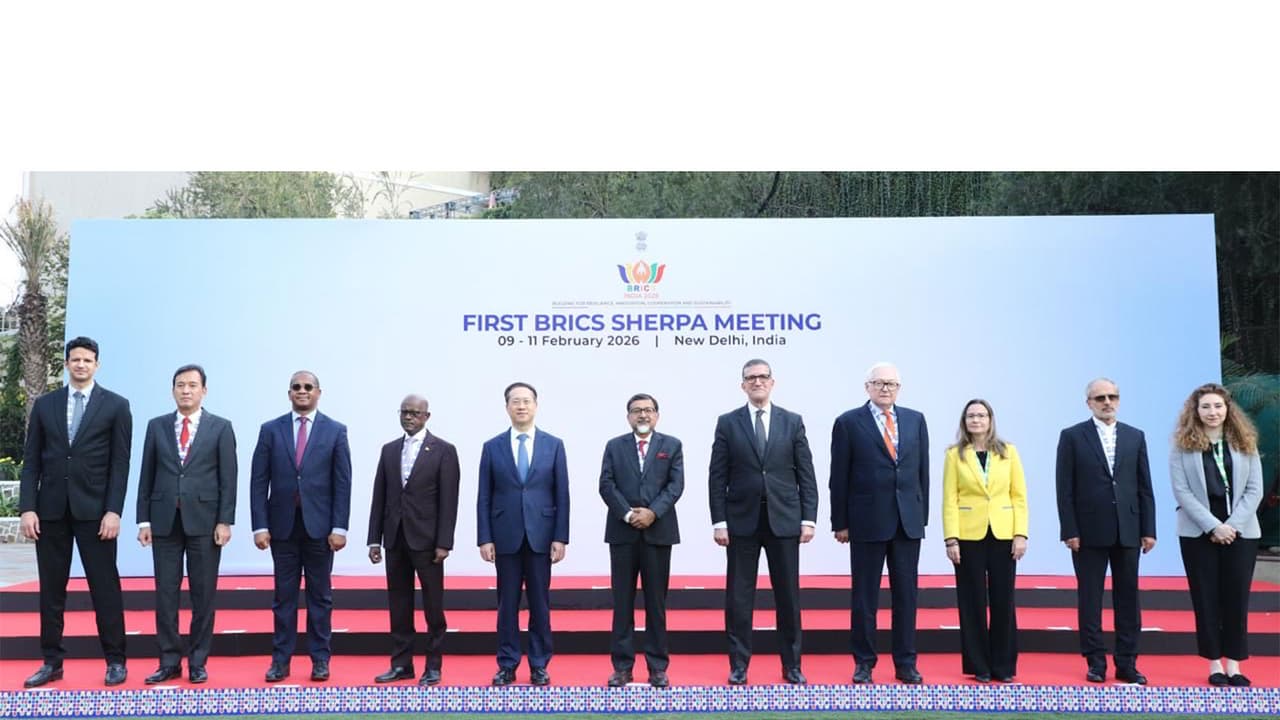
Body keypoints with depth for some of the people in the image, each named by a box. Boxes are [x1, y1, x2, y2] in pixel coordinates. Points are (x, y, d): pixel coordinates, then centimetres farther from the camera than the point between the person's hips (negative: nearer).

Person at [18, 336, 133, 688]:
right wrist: (27, 507, -2)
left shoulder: (116, 405, 1)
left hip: (94, 509, -3)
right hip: (51, 508, 3)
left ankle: (115, 661, 8)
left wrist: (113, 511, -10)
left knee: (105, 586, 0)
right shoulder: (44, 404, 10)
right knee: (51, 588, 8)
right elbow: (31, 461, 7)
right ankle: (52, 661, 18)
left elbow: (120, 464, -3)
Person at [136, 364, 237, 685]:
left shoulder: (220, 427, 2)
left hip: (204, 520, -2)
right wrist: (144, 520, 3)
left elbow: (228, 479, -1)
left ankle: (198, 661, 13)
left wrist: (225, 521, -8)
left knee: (203, 594, 4)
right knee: (165, 594, 4)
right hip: (164, 520, 2)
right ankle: (170, 661, 14)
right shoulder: (157, 426, 9)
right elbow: (147, 476, 9)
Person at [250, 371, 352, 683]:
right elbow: (259, 481, 1)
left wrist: (340, 527, -7)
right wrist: (259, 526, -6)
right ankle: (281, 660, 15)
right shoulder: (270, 430, 4)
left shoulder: (335, 431, 1)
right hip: (282, 525, 1)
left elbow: (342, 482, -1)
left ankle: (320, 659, 15)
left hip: (319, 525, -1)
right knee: (284, 595, 7)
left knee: (320, 595, 7)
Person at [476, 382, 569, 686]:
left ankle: (539, 665, 17)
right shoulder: (492, 447, 3)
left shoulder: (554, 445, 3)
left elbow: (562, 495, 1)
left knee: (540, 603, 6)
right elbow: (484, 497, 2)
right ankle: (507, 665, 17)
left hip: (540, 535, 0)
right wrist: (484, 538, -4)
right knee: (507, 603, 7)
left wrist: (560, 537, -5)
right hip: (506, 536, 0)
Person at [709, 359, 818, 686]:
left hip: (784, 520, 1)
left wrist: (808, 518, -3)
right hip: (742, 520, -1)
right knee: (739, 596, 4)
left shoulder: (792, 422, 5)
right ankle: (739, 664, 14)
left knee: (787, 595, 7)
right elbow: (718, 477, 0)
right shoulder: (728, 423, 2)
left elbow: (806, 474, 4)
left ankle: (791, 665, 18)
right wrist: (719, 521, -5)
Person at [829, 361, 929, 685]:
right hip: (867, 521, -3)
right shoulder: (848, 423, -2)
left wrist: (922, 515, 6)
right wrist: (840, 523, -4)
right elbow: (839, 477, -2)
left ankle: (905, 664, 18)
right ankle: (864, 663, 16)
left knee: (906, 595, 8)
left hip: (908, 521, 3)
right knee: (864, 597, 5)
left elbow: (922, 471, 10)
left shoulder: (915, 420, 8)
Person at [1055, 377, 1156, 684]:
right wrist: (1070, 531, -9)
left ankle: (1127, 664, 16)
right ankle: (1095, 662, 12)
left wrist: (1148, 529, 3)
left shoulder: (1135, 436, 9)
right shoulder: (1072, 436, 0)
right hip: (1089, 532, -3)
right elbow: (1065, 489, -3)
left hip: (1128, 531, 3)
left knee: (1128, 598, 7)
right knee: (1090, 599, 3)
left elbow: (1144, 487, 8)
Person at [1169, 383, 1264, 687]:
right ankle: (1214, 663, 13)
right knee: (1206, 599, 4)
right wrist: (1213, 526, -13)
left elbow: (1254, 489, 1)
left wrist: (1233, 525, -10)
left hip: (1241, 533, 2)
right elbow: (1181, 491, -7)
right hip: (1198, 534, -1)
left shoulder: (1245, 443, 5)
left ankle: (1234, 664, 14)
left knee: (1237, 598, 5)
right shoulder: (1182, 445, -2)